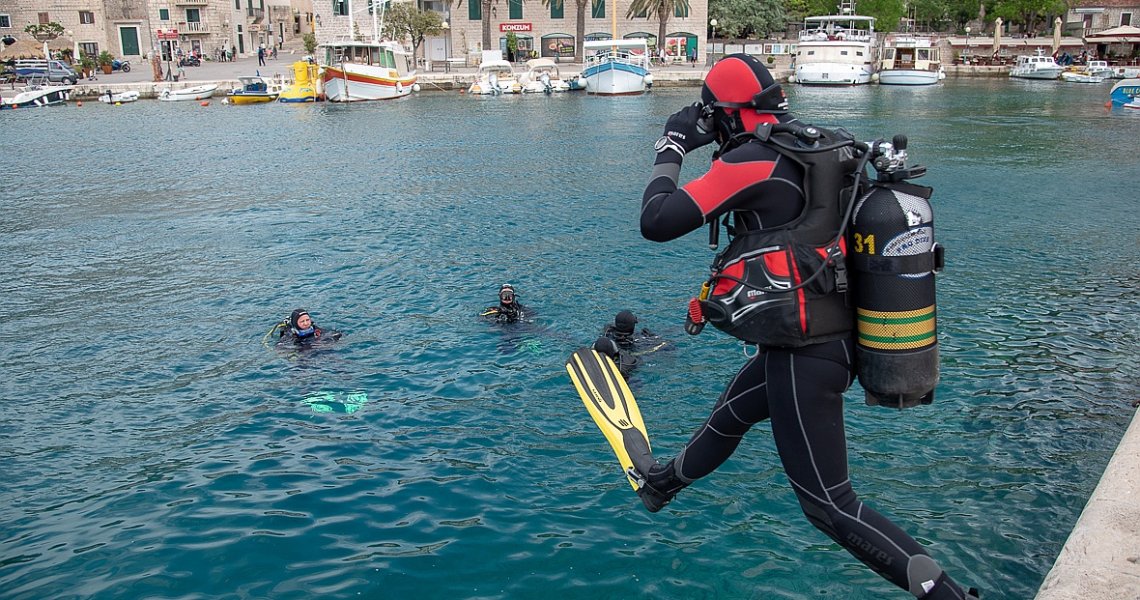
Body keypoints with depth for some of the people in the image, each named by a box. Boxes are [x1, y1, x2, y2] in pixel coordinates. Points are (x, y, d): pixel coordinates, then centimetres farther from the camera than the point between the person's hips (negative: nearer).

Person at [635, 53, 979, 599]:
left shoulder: (751, 161, -21)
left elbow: (656, 222, -18)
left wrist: (670, 151, -5)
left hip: (804, 357, -10)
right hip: (837, 337, 10)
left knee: (828, 505, 0)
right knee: (729, 414, 32)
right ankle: (665, 480, 57)